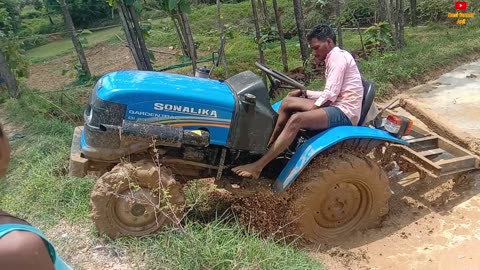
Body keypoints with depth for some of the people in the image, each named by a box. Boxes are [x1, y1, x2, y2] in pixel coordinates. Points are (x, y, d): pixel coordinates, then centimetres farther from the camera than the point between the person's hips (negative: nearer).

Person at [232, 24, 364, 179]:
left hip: (345, 112, -10)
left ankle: (258, 167, -31)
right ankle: (268, 146, 3)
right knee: (288, 102, 3)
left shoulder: (338, 57, -11)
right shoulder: (334, 58, 20)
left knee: (297, 119, -30)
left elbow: (330, 95, -19)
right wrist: (303, 93, 11)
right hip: (335, 107, 10)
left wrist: (307, 113, -11)